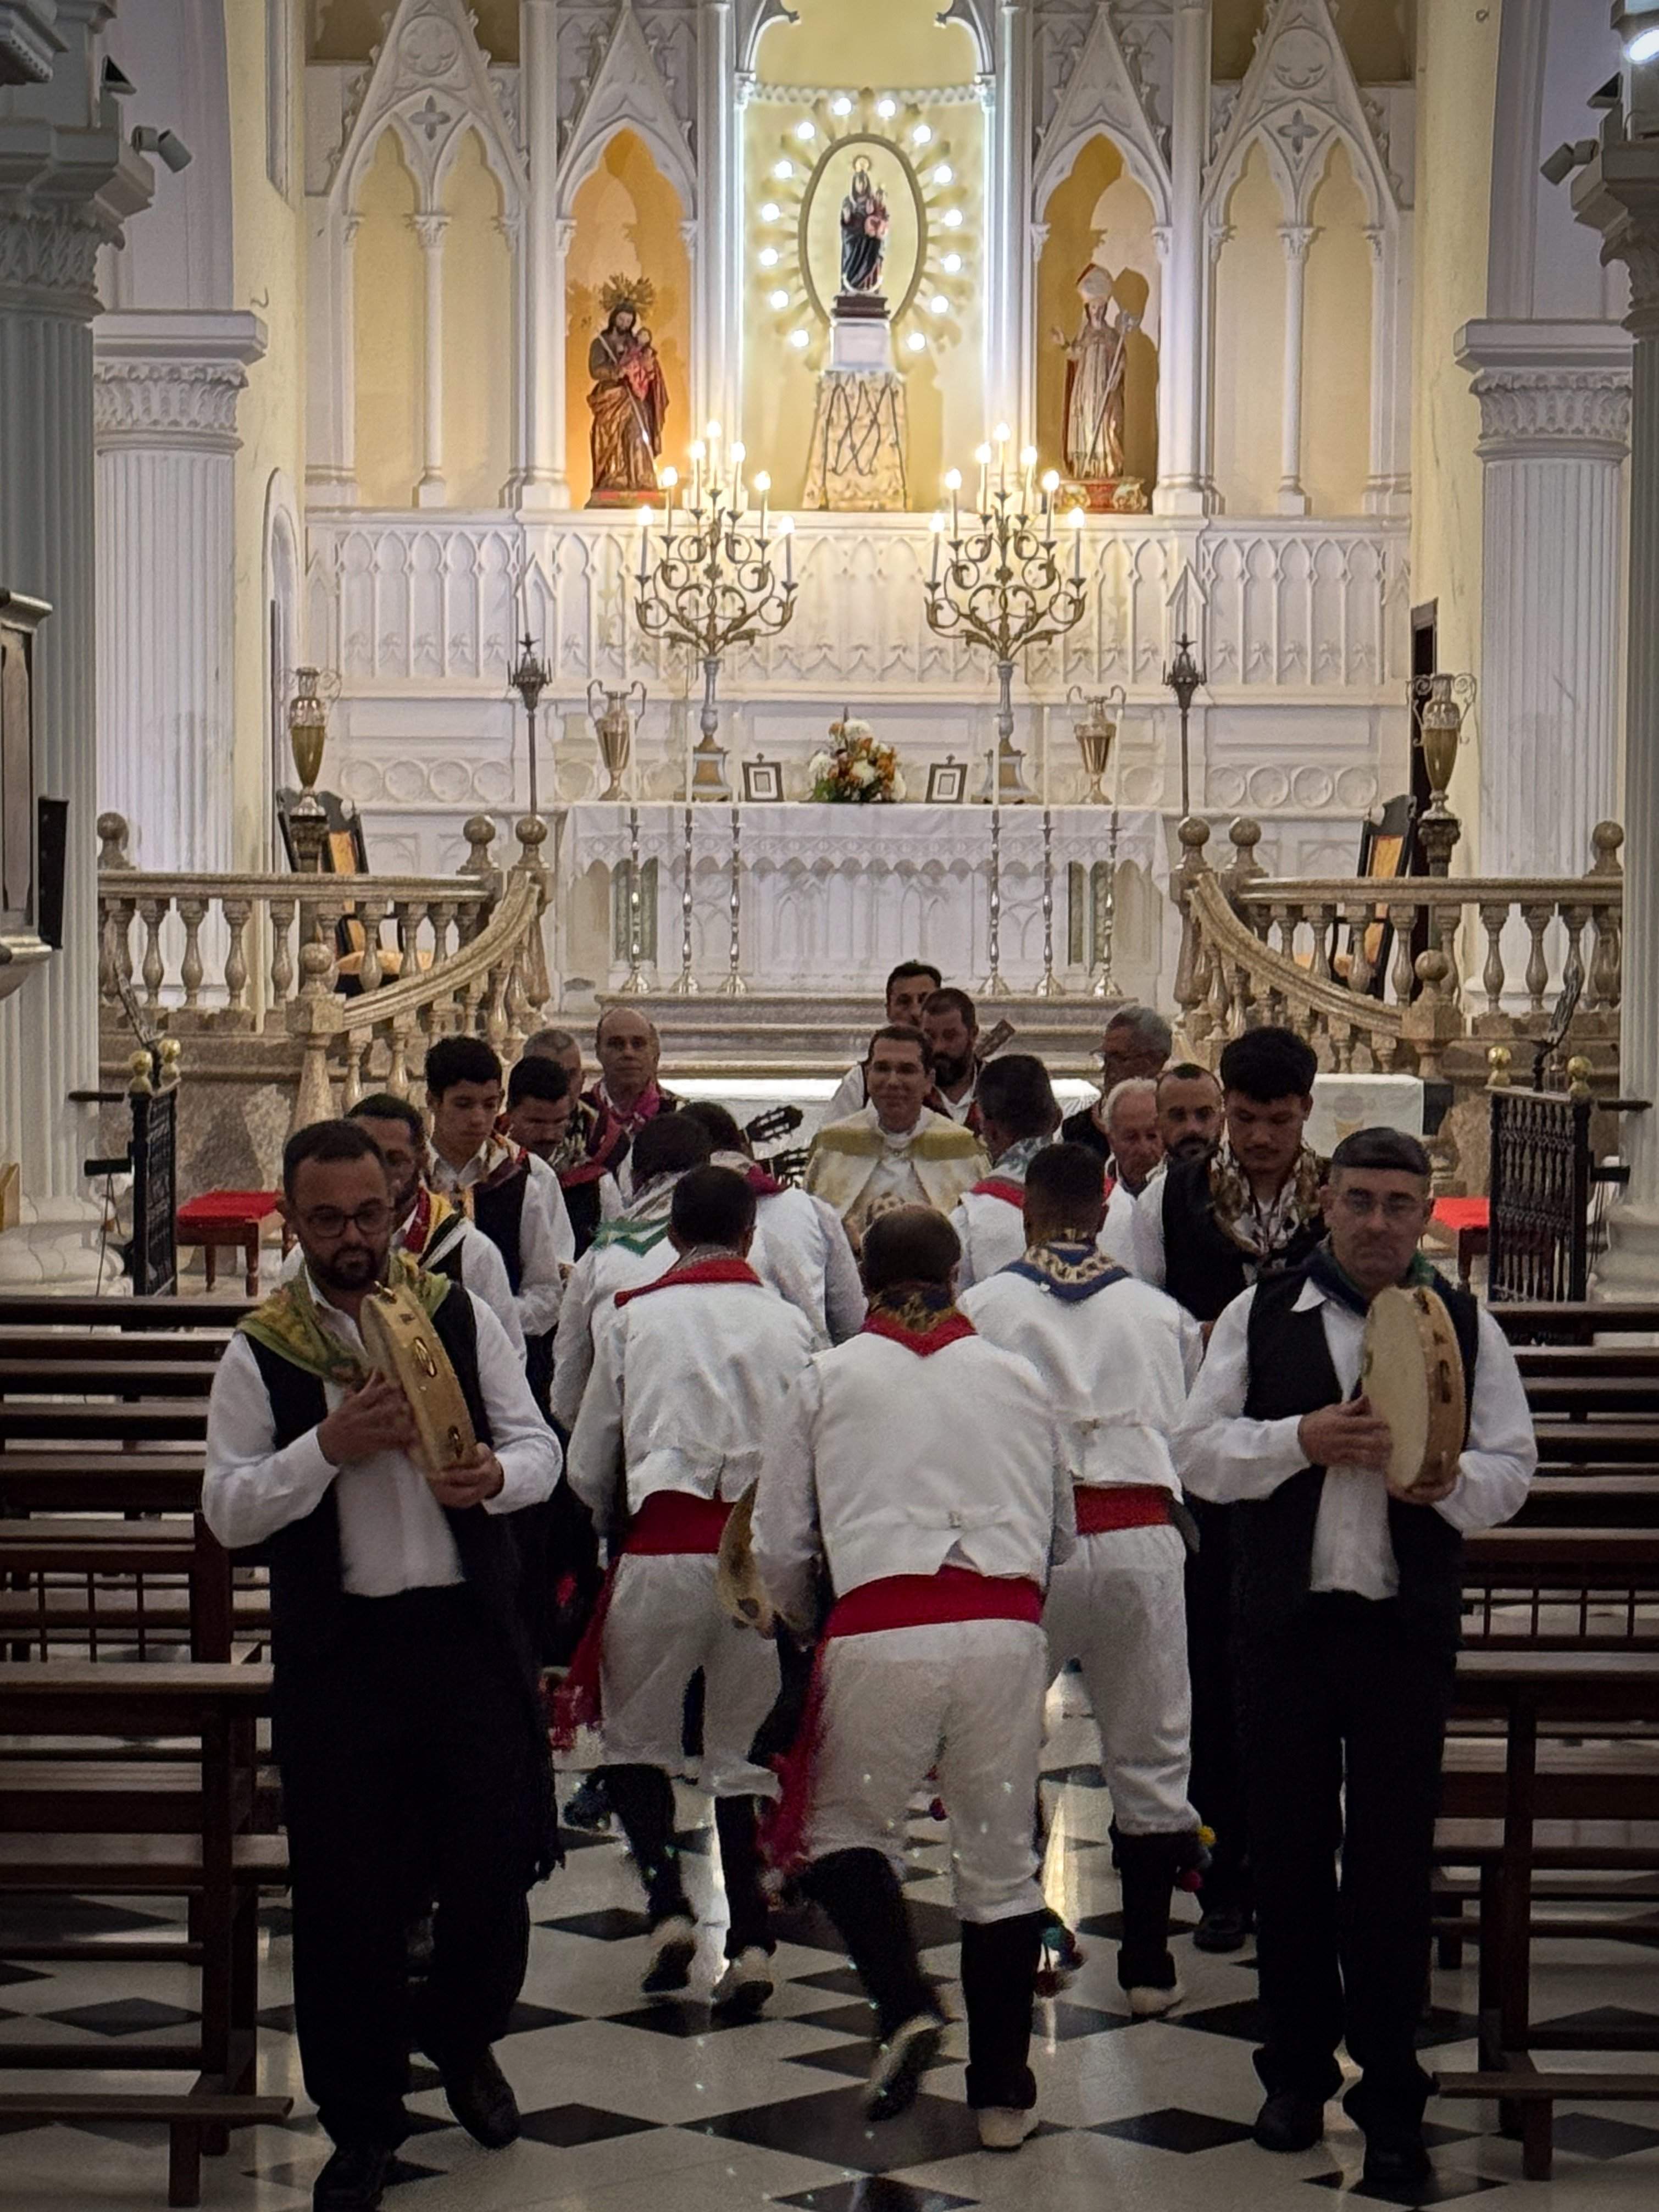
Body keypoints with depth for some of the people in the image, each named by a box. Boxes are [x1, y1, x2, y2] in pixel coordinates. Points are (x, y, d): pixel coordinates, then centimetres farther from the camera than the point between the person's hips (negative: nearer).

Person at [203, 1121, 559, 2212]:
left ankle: (463, 2039, 36)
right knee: (346, 1892, 4)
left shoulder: (461, 1315, 4)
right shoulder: (260, 1352, 0)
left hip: (470, 1632, 1)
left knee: (494, 1865, 4)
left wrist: (496, 1477, -20)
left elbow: (540, 1447, 4)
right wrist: (327, 1447, -19)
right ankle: (362, 2119, 19)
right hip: (337, 1649, -1)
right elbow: (227, 1510, -5)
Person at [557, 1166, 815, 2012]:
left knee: (634, 1740, 14)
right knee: (744, 1749, 13)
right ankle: (750, 1939, 1)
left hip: (663, 1549, -1)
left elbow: (586, 1470, 11)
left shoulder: (632, 1318, 6)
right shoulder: (788, 1323, 7)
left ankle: (667, 1902, -5)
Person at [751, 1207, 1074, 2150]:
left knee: (845, 1828, 17)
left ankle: (906, 2004, -6)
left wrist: (806, 1624, 30)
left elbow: (781, 1549, 11)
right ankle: (1003, 2094, 15)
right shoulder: (1017, 1377, 16)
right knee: (1002, 1859, 11)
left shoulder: (830, 1379, 10)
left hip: (882, 1635, -2)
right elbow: (1062, 1534, 24)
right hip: (1007, 1632, 2)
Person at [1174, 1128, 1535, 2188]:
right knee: (1289, 1847, 9)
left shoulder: (1468, 1327, 5)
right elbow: (1200, 1452, -1)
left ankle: (1391, 2102, 9)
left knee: (1395, 1862, 1)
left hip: (1409, 1627, -1)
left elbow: (1513, 1467, 4)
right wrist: (1302, 1441, -17)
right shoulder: (1260, 1315, 4)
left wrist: (1451, 1481, -18)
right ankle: (1298, 2071, 25)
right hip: (1286, 1620, 1)